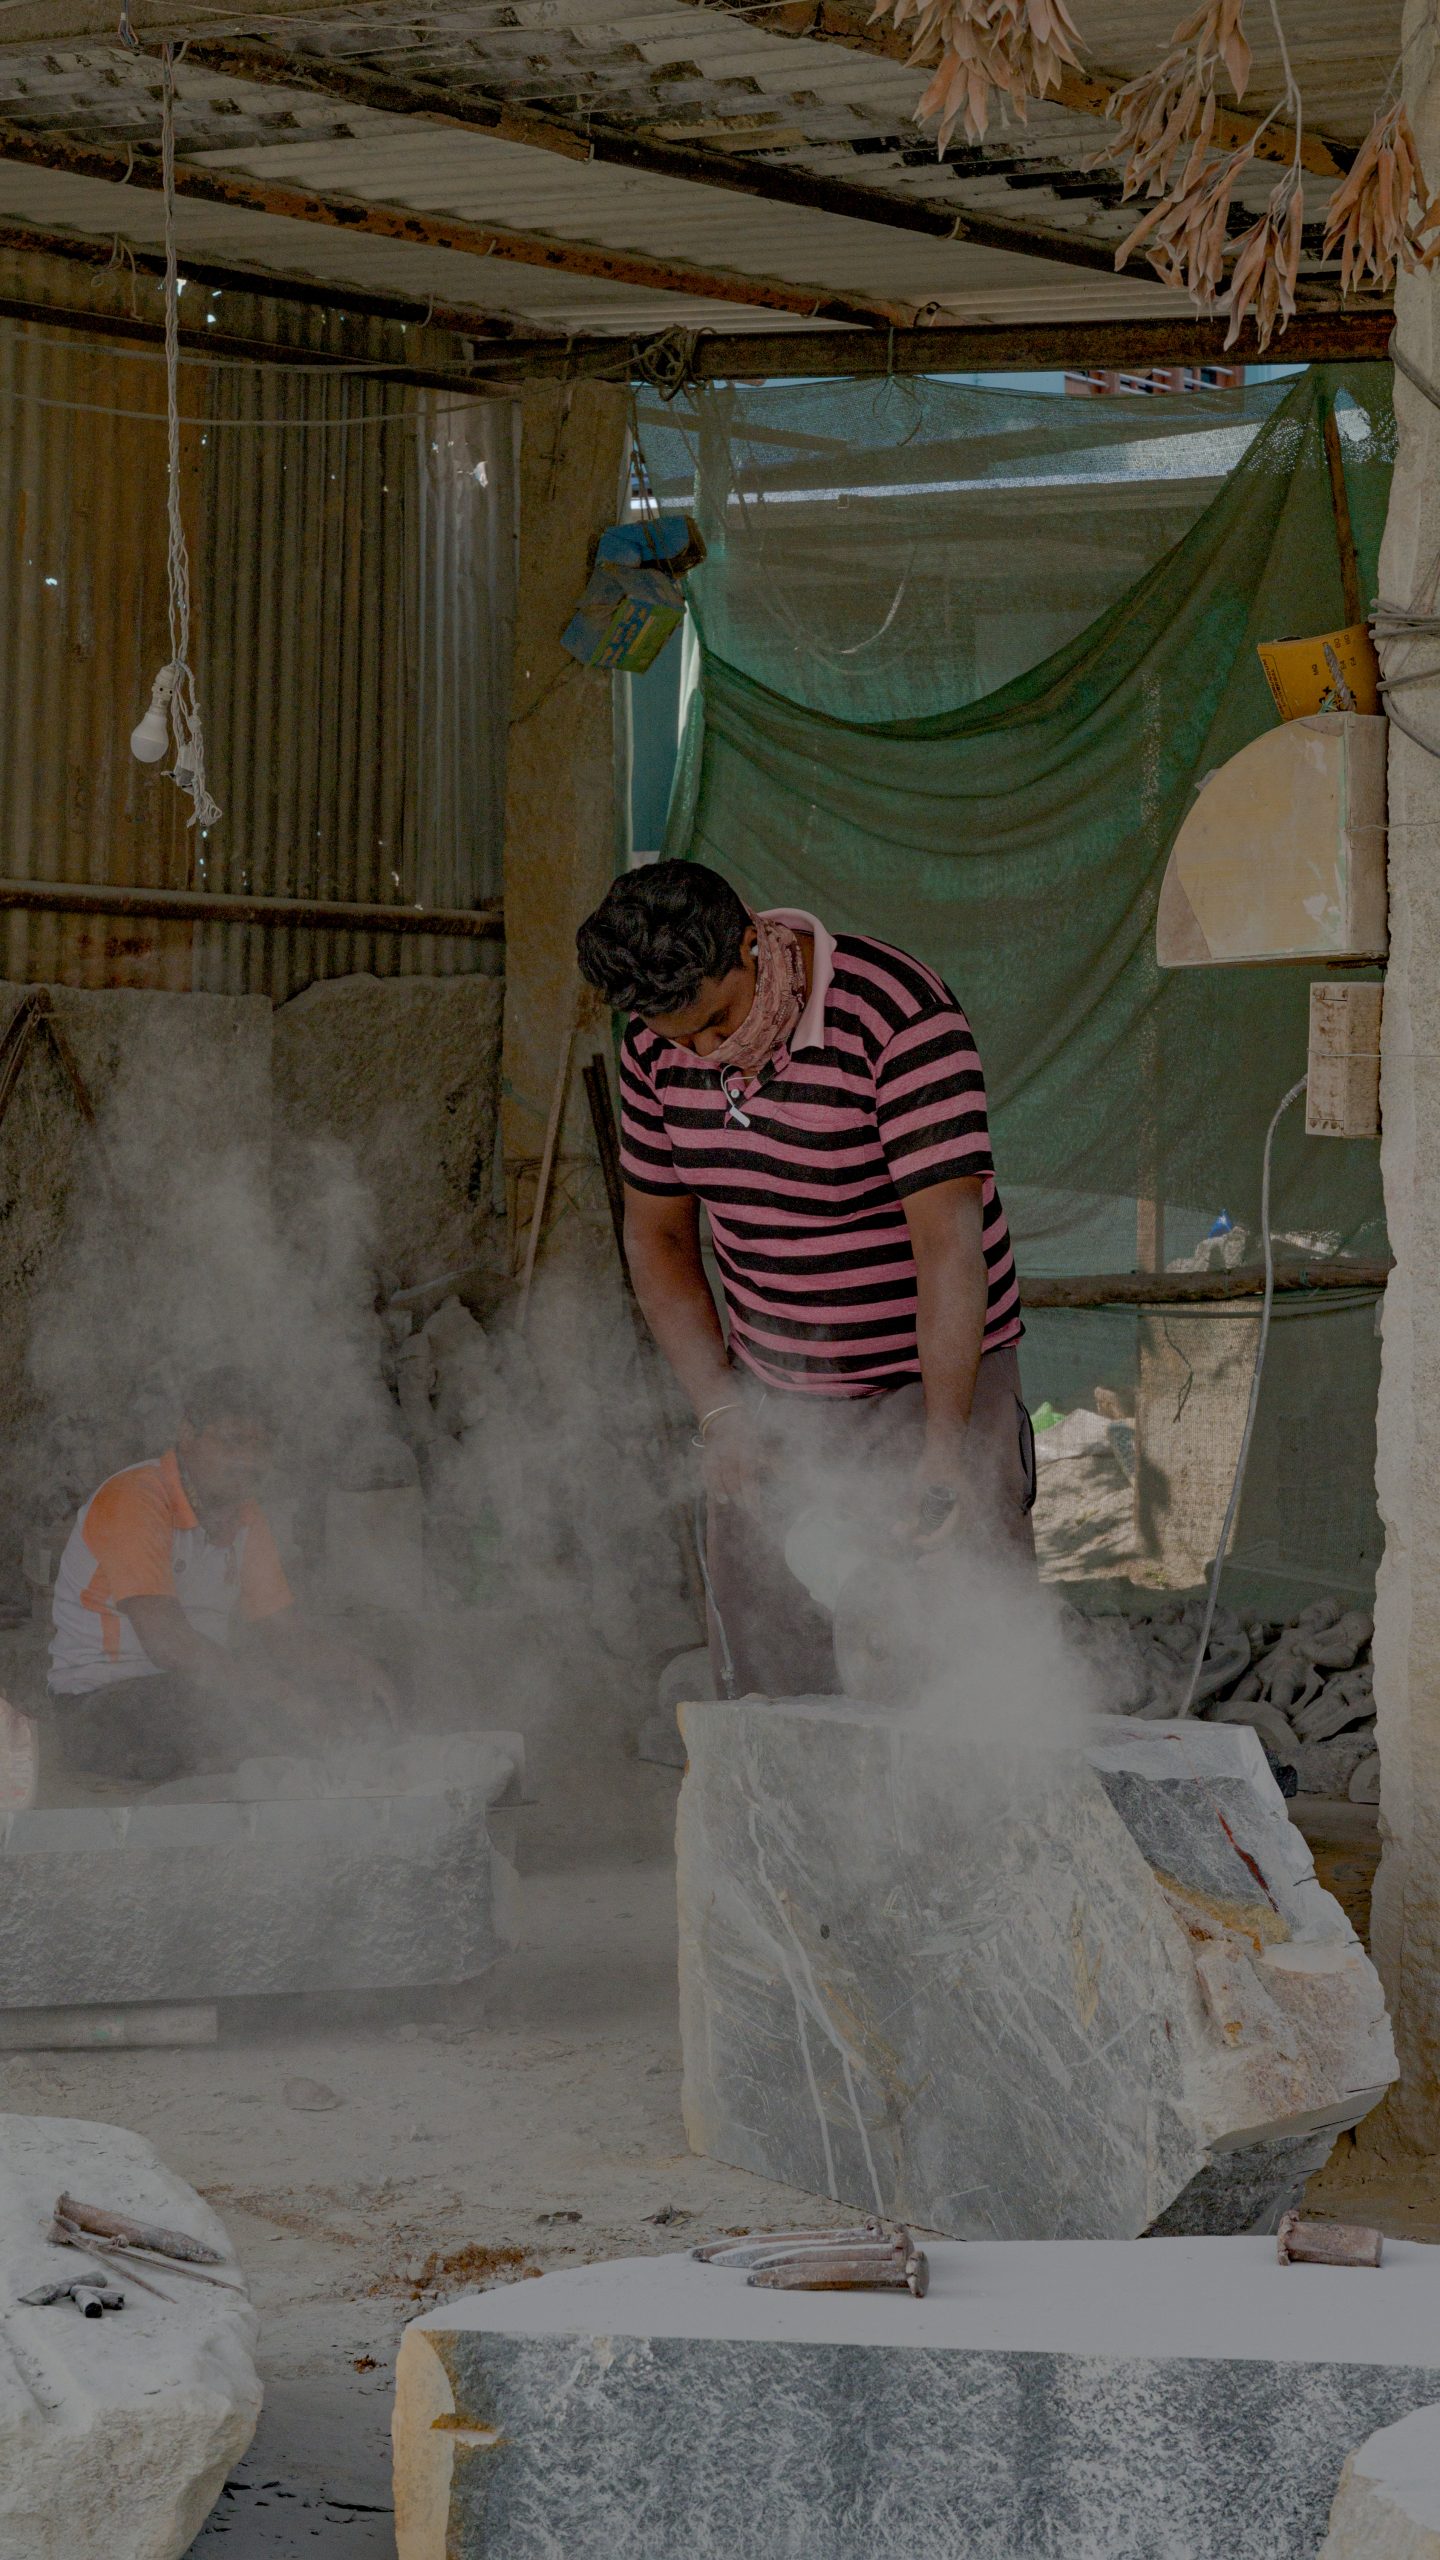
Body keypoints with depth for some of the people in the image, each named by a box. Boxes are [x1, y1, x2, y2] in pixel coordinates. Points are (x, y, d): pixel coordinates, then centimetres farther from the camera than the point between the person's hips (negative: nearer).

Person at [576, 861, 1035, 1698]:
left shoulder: (899, 1016, -22)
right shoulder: (660, 1048, -3)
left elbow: (949, 1241, -25)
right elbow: (657, 1235, 9)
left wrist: (944, 1448, -30)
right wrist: (721, 1412, -1)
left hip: (930, 1379, -5)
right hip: (773, 1396, 5)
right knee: (766, 1681, 3)